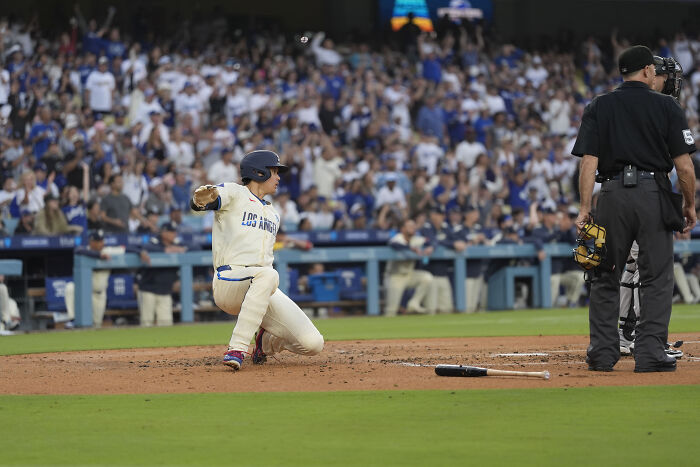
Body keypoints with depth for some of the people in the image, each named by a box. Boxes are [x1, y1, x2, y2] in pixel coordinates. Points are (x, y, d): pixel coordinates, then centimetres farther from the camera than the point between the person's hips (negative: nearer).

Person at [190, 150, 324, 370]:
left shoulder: (272, 214, 27)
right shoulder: (234, 193, 5)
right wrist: (202, 198, -43)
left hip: (265, 289, 6)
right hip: (228, 282, -6)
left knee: (312, 343, -12)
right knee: (267, 275, -41)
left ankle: (266, 342, 20)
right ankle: (237, 348, -38)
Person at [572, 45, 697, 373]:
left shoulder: (598, 107, 7)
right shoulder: (667, 106, 2)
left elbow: (589, 161, -2)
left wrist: (585, 208, -3)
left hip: (612, 196, 2)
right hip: (653, 194, -2)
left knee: (605, 277, 10)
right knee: (657, 277, 4)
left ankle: (602, 352, 7)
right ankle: (650, 353, -2)